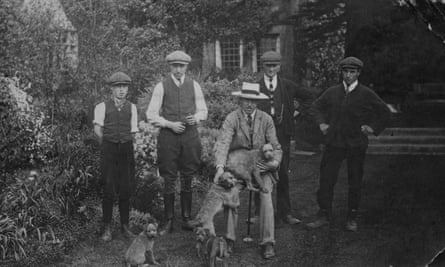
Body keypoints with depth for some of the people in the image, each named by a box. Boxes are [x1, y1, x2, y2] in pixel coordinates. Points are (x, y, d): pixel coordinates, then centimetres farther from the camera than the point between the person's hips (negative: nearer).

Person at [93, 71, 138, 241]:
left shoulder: (132, 107, 9)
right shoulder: (102, 107, 2)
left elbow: (133, 133, 11)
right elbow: (98, 130, -1)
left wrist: (124, 144, 7)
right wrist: (108, 147, 4)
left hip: (126, 150, 2)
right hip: (108, 150, -2)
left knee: (126, 189, 4)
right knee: (109, 190, -2)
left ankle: (125, 225, 15)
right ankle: (107, 228, 6)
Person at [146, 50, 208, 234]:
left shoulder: (194, 86, 7)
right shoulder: (161, 87, 0)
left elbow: (203, 111, 14)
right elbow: (151, 115, 0)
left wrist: (196, 118, -8)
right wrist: (170, 124, -12)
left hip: (190, 135, 2)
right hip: (168, 136, -2)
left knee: (188, 179, 7)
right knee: (169, 180, 1)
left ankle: (187, 219, 16)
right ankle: (168, 221, 9)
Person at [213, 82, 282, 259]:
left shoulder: (266, 119, -2)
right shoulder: (232, 119, -9)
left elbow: (275, 147, 0)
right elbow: (223, 143, -23)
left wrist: (275, 162, -24)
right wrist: (220, 167, -40)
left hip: (260, 166, 1)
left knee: (266, 196, -23)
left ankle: (268, 243, -16)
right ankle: (229, 239, -15)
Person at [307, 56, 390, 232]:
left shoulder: (366, 94, -1)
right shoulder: (332, 92, 6)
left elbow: (384, 112, 9)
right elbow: (316, 106, 22)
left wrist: (373, 128, 0)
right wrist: (321, 123, 9)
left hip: (356, 145, -1)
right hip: (334, 143, 2)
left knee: (355, 183, 5)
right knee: (326, 180, -2)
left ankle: (352, 219, 18)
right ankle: (324, 216, 8)